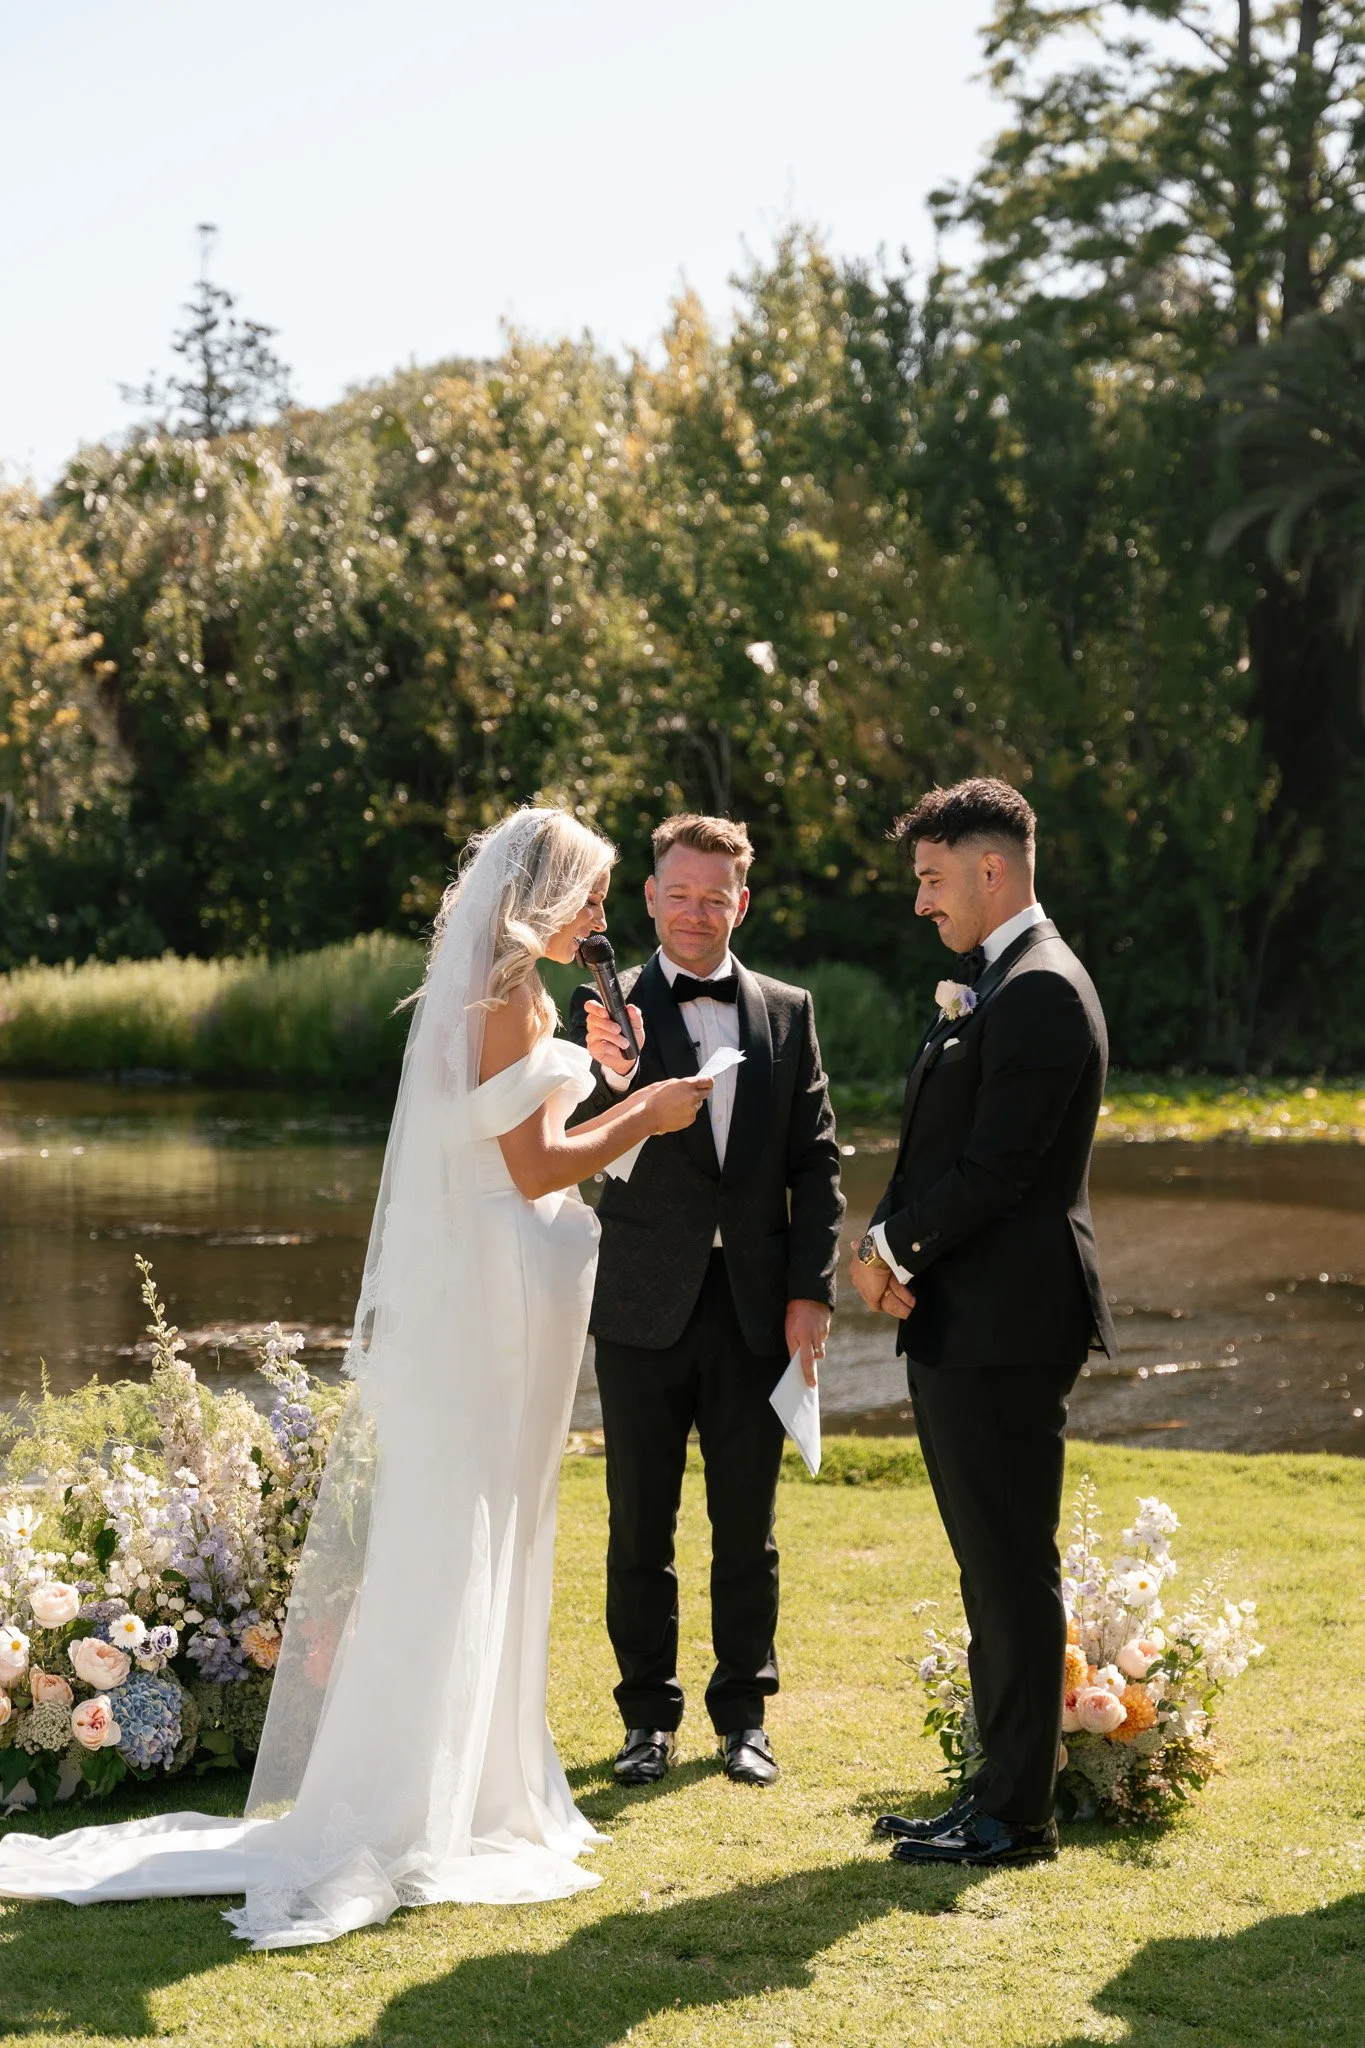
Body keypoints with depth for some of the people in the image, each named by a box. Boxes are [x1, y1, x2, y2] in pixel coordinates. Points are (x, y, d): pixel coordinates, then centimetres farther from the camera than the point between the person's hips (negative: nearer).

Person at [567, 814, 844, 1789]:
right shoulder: (613, 1008, -2)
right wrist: (612, 1076, -36)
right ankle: (649, 1716, 18)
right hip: (646, 1306, -1)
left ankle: (745, 1715, 21)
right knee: (640, 1525, 6)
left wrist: (812, 1290, -2)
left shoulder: (788, 1013, 7)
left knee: (747, 1528, 9)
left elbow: (817, 1162, 6)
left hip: (756, 1307, 2)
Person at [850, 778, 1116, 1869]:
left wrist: (893, 1246, -8)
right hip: (966, 1327, 10)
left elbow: (993, 1168, -20)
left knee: (1015, 1572, -3)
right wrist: (894, 1248, -1)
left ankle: (1018, 1814, 4)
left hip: (1004, 1327, -10)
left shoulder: (1039, 990, -15)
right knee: (994, 1573, 14)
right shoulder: (991, 988, 17)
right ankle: (1000, 1790, 22)